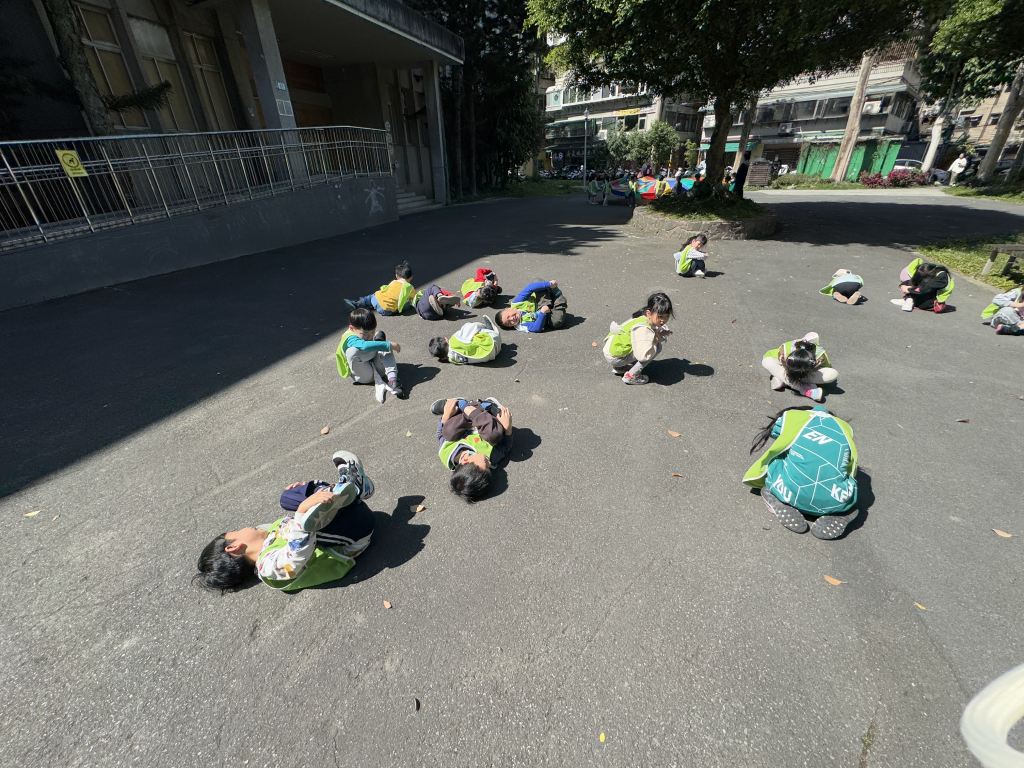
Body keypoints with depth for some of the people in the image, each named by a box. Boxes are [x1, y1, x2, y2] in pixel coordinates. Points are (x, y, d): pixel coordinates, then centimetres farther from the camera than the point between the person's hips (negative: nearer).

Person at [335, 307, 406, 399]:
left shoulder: (366, 334, 6)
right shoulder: (350, 339, -20)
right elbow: (364, 346, -41)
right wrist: (389, 345, -39)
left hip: (377, 369, 7)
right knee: (352, 351, -31)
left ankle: (392, 380, -29)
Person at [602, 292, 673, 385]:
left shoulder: (647, 319, 0)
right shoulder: (642, 329, -27)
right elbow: (643, 355, -34)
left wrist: (660, 334, -8)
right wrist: (656, 339, -21)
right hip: (614, 356, -9)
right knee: (657, 347, -15)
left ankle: (619, 368, 17)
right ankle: (631, 376, -7)